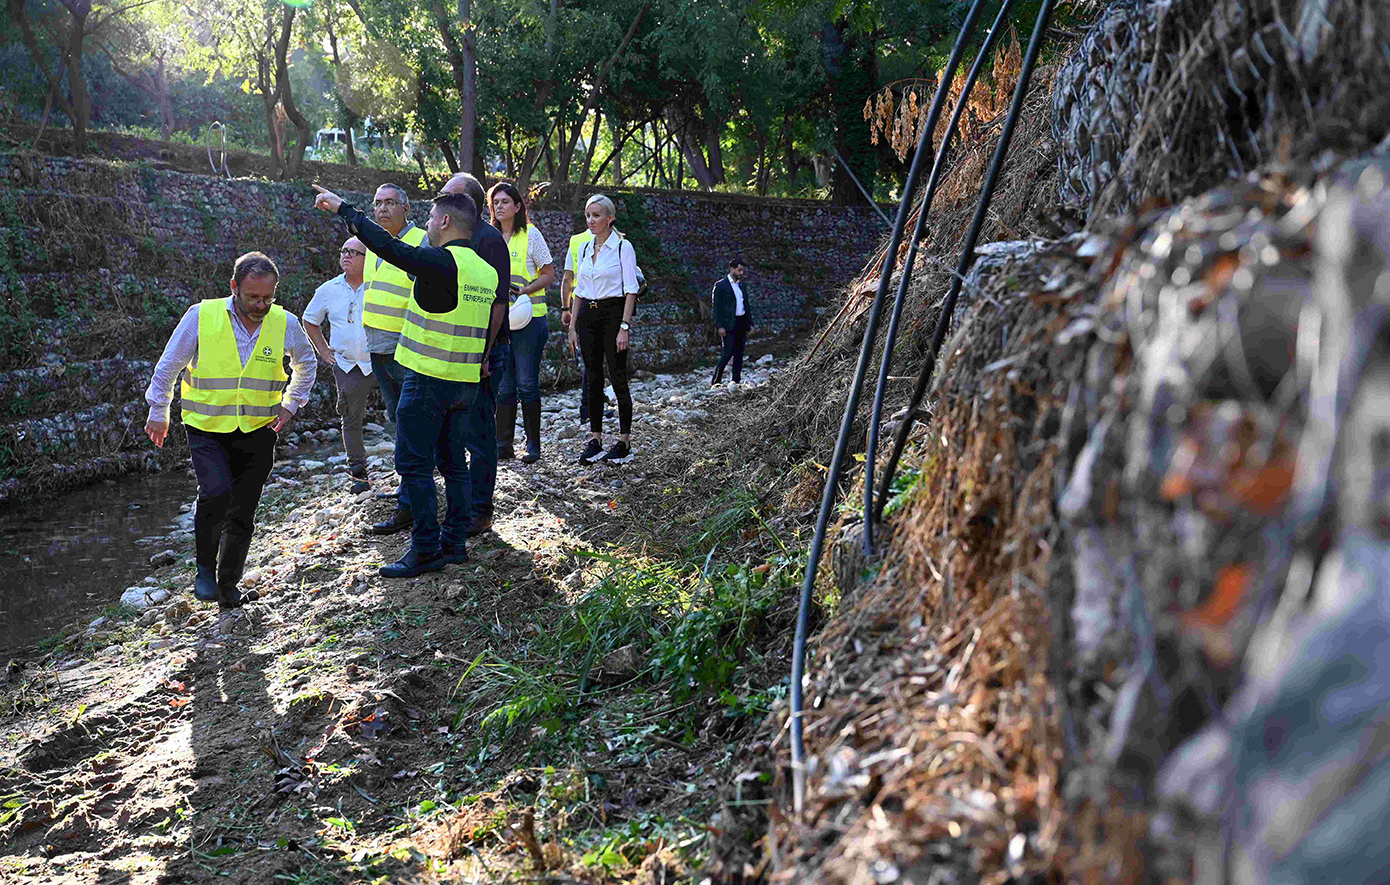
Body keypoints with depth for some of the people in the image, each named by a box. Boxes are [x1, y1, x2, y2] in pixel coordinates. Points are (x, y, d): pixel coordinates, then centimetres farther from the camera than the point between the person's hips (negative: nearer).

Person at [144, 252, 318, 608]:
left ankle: (228, 588, 24)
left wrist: (290, 404, 9)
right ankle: (205, 568, 2)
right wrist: (158, 414, 9)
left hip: (258, 432, 2)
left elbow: (307, 364, 18)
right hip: (207, 430, -2)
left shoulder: (285, 323, -3)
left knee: (242, 515, 7)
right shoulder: (201, 316, -10)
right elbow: (168, 366, 3)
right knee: (215, 494, -23)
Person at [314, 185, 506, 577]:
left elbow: (387, 245, -16)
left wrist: (344, 208, -4)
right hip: (467, 382, 8)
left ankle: (426, 550, 1)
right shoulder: (487, 270, 9)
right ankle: (455, 542, 19)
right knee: (453, 461, 14)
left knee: (414, 464, -1)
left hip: (429, 379, -8)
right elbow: (498, 317, 14)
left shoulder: (441, 262, -15)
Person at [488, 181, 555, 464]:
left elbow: (549, 275, -3)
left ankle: (533, 445, 6)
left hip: (528, 317, -4)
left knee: (527, 383, -3)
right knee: (502, 384, 6)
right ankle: (503, 444, 12)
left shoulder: (530, 234, -3)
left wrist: (523, 290, -16)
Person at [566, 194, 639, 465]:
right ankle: (595, 441, 11)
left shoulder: (623, 247, -6)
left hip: (613, 313, -6)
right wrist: (572, 325, 11)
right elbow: (579, 289, 16)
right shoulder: (584, 248, 12)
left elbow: (631, 290, -10)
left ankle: (624, 443, 3)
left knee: (617, 378, -4)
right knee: (593, 379, 6)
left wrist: (624, 327, -17)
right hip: (587, 315, 6)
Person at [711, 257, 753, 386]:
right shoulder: (720, 286, -5)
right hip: (728, 325, -7)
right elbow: (717, 307, -8)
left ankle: (736, 382, 11)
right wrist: (720, 326, -15)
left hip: (741, 323, 7)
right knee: (728, 353, -11)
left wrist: (750, 323, 14)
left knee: (739, 354, 6)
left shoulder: (742, 285, 16)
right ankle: (715, 382, -4)